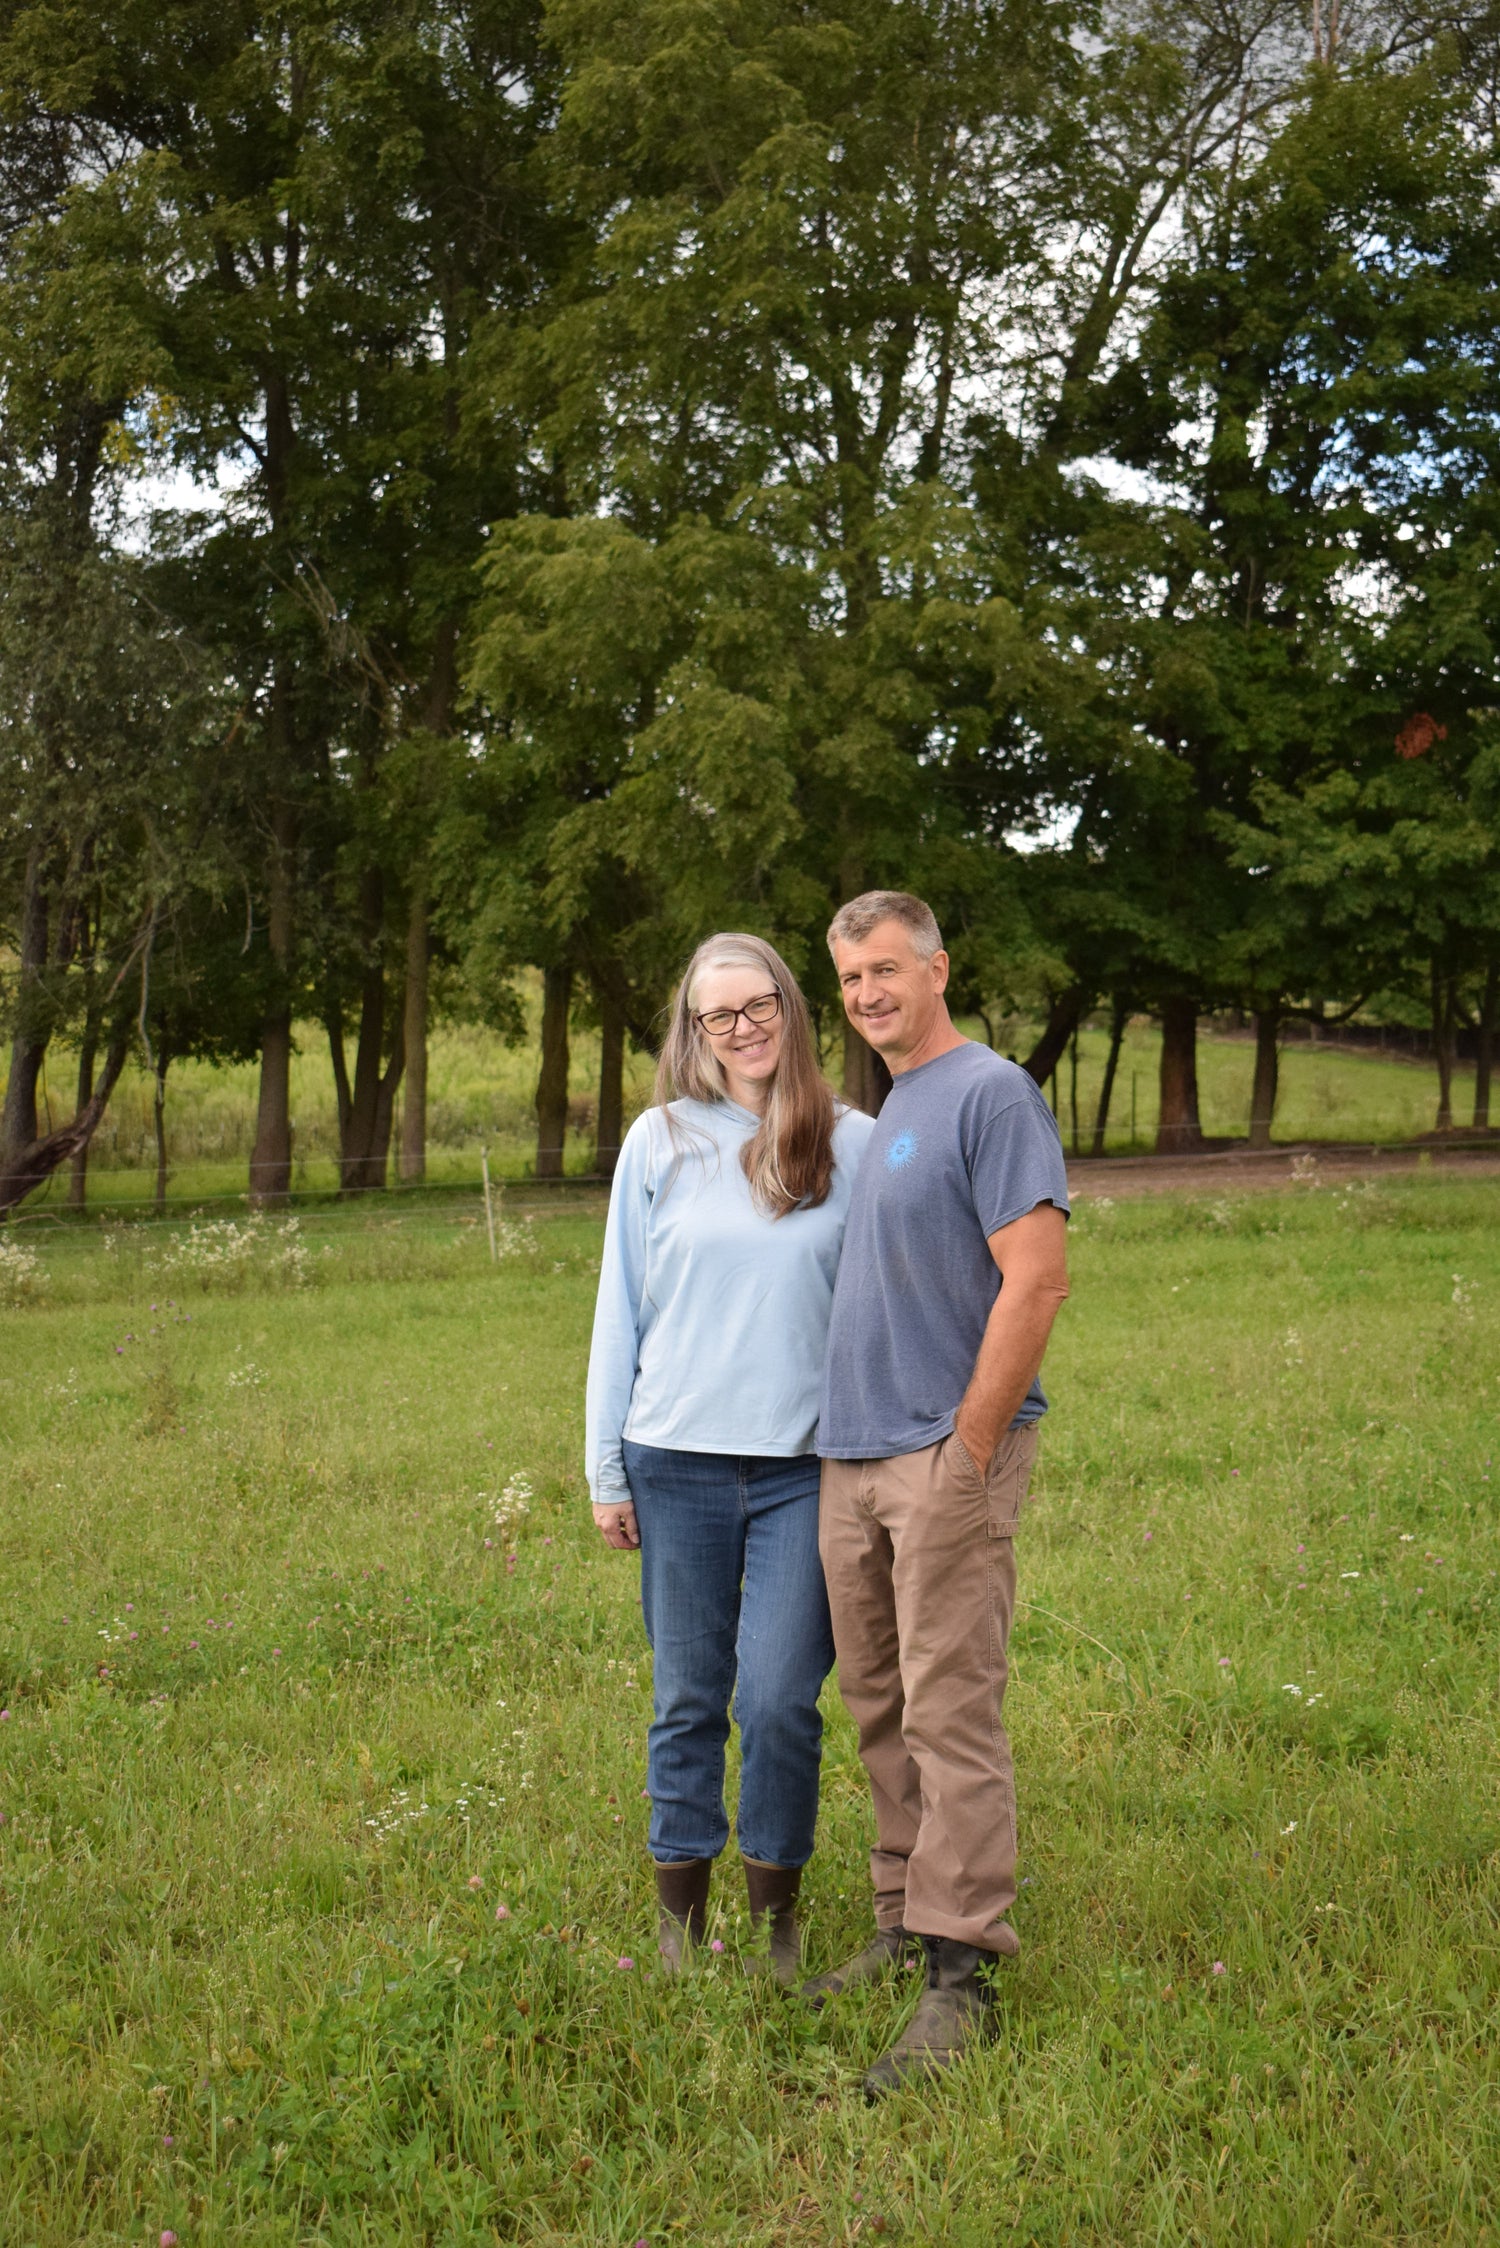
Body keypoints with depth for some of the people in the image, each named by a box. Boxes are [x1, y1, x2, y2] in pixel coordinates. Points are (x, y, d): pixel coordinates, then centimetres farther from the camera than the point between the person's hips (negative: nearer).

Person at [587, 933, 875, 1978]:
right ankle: (682, 1910, 22)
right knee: (689, 1698, 7)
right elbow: (621, 1309, 8)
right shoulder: (661, 1140, 5)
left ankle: (778, 1909, 16)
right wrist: (606, 1468, 7)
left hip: (806, 1468, -1)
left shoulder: (853, 1144, 3)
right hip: (678, 1463, 1)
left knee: (780, 1697, -3)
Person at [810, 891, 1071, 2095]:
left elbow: (1037, 1279, -18)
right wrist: (855, 1443, 16)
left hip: (945, 1458, -9)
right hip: (855, 1458, 9)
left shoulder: (991, 1093, -10)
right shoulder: (882, 1114, 18)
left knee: (950, 1716, -7)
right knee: (883, 1713, 14)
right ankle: (905, 1927, 25)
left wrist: (968, 1448, -17)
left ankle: (961, 1970, -2)